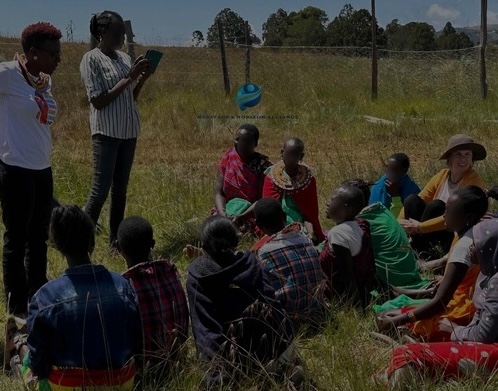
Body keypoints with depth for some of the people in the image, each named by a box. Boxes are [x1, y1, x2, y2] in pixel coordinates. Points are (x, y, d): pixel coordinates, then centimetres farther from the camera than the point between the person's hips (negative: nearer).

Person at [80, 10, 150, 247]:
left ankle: (115, 240, 15)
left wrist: (142, 78, -1)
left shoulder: (125, 58, 10)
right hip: (106, 132, -6)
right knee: (100, 189, -9)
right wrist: (127, 79, -15)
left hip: (129, 131, 6)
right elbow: (98, 101, -14)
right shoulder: (91, 59, -8)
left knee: (120, 189, 8)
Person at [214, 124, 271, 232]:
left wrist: (242, 216, -22)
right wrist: (222, 213, -17)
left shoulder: (262, 165, -6)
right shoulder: (227, 160, 3)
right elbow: (218, 192, 2)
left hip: (252, 215, -3)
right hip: (227, 212, 3)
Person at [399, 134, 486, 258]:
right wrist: (400, 223, -20)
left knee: (437, 205, -28)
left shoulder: (474, 181, -17)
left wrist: (420, 227, -30)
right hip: (434, 234, 5)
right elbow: (420, 200, -3)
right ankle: (418, 251, -15)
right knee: (412, 200, -15)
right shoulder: (442, 175, 1)